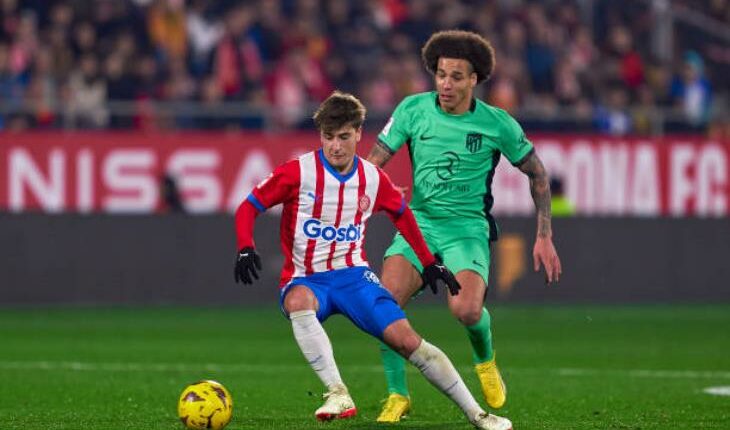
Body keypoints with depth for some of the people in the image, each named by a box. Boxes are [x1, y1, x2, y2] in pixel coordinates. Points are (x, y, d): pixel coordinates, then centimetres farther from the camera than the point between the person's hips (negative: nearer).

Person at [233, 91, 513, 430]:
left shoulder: (373, 179, 2)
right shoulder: (297, 172, -9)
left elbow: (401, 213, 21)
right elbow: (248, 207, -5)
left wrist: (429, 262, 20)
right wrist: (245, 249, -22)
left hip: (353, 274, 2)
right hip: (305, 279, -2)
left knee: (406, 339, -14)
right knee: (297, 302, -40)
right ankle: (337, 394, -40)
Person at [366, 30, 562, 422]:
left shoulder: (497, 124, -4)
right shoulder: (413, 109, -1)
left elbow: (537, 173, 8)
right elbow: (376, 159, 0)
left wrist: (544, 237, 6)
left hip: (467, 227, -2)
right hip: (419, 222, 2)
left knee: (466, 310, -27)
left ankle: (485, 362, 11)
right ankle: (397, 394, -6)